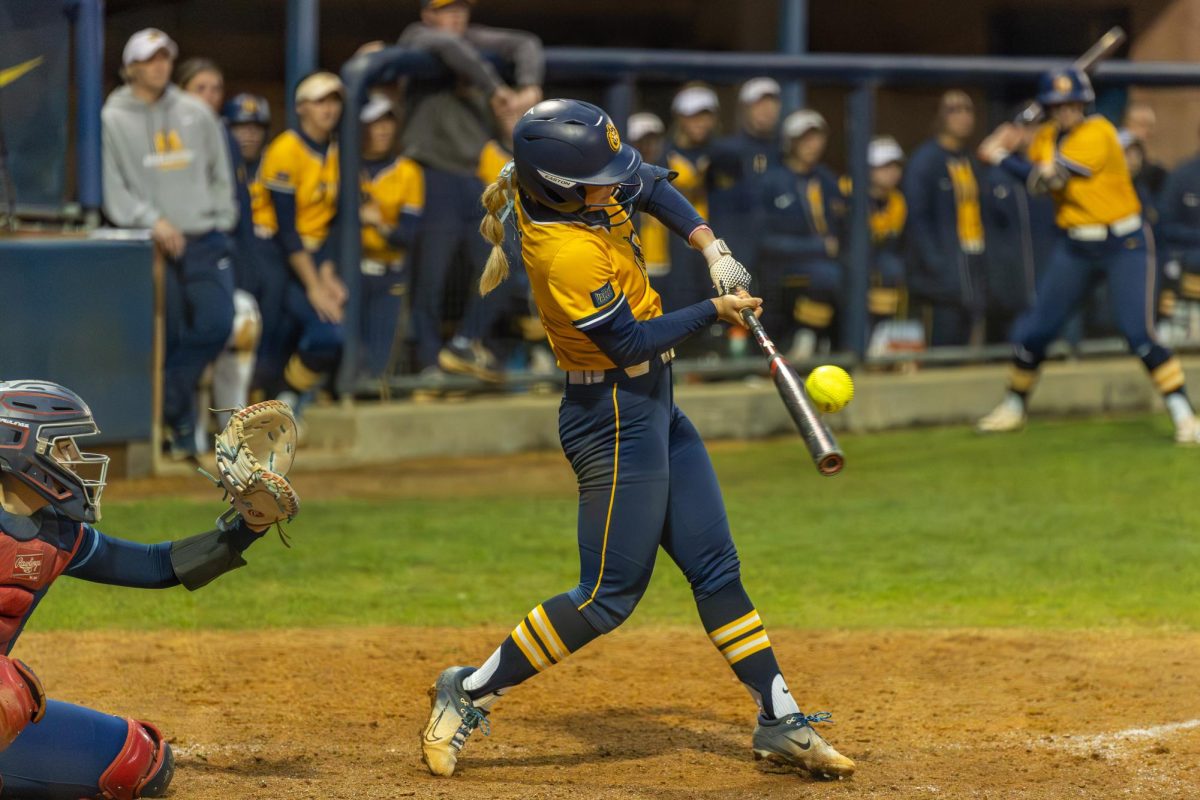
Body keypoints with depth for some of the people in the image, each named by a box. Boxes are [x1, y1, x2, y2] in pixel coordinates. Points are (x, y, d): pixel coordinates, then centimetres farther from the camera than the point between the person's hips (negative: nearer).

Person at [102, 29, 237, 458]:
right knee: (167, 337, -5)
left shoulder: (196, 113, 13)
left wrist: (219, 221, 6)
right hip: (152, 246, -3)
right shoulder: (113, 120, 1)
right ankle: (181, 428, 6)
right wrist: (152, 220, -13)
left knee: (216, 323, -11)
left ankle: (169, 400, 7)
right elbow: (113, 189, -3)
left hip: (204, 240, 3)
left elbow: (221, 175, 18)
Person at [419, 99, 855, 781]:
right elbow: (631, 342, -22)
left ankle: (780, 722, 15)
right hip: (617, 422, -10)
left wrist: (710, 246, 3)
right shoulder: (568, 255, -28)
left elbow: (649, 185, 15)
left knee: (716, 568, 10)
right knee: (609, 596, -6)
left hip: (653, 407, 10)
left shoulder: (546, 184, -3)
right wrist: (714, 312, -11)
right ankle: (471, 694, 4)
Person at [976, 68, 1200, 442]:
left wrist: (999, 156, -16)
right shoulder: (1047, 137, 4)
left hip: (1124, 246, -6)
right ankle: (1013, 407, 28)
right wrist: (1012, 150, -5)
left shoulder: (1097, 133, -20)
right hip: (1075, 248, 6)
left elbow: (1049, 180, -24)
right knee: (1033, 331, 7)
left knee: (1139, 334, -18)